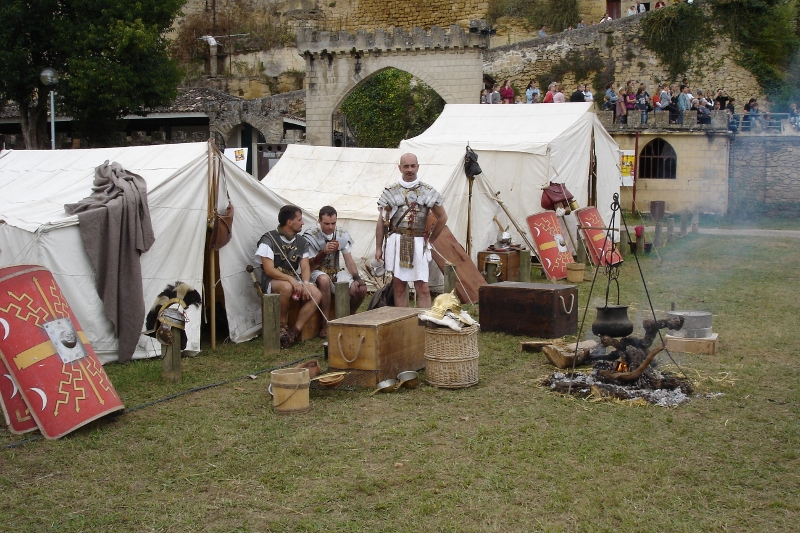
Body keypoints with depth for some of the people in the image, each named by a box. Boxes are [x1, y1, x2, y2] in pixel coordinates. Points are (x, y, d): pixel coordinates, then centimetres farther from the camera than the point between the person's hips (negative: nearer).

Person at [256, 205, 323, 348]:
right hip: (272, 281, -6)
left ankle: (294, 331, -19)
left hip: (294, 280, 6)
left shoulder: (301, 241, 7)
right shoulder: (269, 239, -12)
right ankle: (282, 325, -16)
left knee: (316, 294, -20)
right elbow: (269, 270, -18)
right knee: (287, 287, -39)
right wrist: (291, 279, -31)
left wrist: (305, 283, -19)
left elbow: (305, 267, 3)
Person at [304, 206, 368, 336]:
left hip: (336, 272, 4)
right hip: (318, 273, -4)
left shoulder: (342, 234, -2)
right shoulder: (311, 236, -14)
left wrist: (357, 279, -13)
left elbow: (349, 260, 2)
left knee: (361, 289, -19)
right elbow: (309, 265, -12)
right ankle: (325, 323, -28)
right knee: (324, 280, -41)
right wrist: (323, 252, -29)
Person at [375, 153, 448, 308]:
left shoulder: (428, 192, 5)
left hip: (418, 243, -1)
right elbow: (381, 222, 8)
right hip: (396, 242, 1)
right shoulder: (391, 192, 6)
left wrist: (430, 239, 12)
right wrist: (378, 247, 5)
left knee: (422, 288, -3)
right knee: (399, 286, 6)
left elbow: (442, 218, 13)